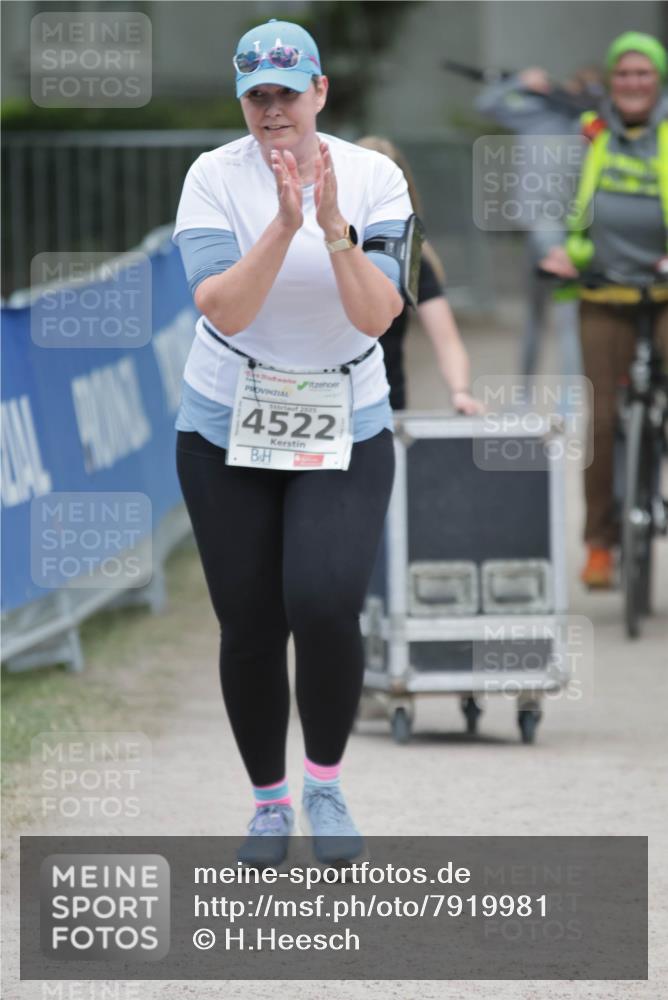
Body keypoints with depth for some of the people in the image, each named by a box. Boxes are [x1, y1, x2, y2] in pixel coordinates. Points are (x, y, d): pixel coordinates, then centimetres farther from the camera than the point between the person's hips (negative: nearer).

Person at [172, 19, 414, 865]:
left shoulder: (374, 178, -7)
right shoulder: (215, 178, -10)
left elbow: (377, 315, -17)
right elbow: (222, 310, -21)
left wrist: (333, 223, -30)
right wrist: (285, 224, -31)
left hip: (346, 431, 0)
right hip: (227, 432, 0)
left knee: (325, 604, -20)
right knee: (250, 629, 2)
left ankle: (325, 784, 3)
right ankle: (268, 800, 24)